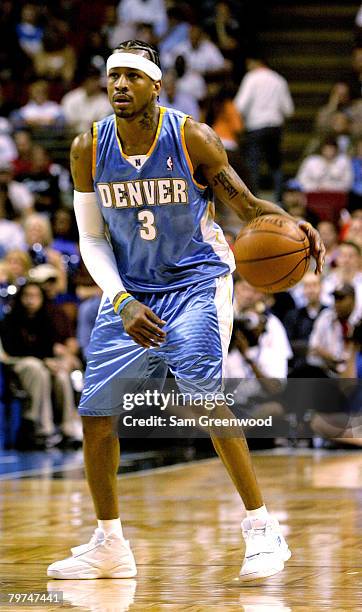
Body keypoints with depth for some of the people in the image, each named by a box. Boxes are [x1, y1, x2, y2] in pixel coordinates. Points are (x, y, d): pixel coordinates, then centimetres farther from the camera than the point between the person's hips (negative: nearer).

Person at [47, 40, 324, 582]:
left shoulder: (192, 139, -15)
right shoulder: (88, 150, -6)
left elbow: (247, 205, -9)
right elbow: (92, 240, 1)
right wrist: (122, 302, -13)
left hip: (197, 282, -4)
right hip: (130, 291, 4)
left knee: (201, 393, -25)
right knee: (95, 414, 3)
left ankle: (262, 529, -15)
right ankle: (109, 546, 22)